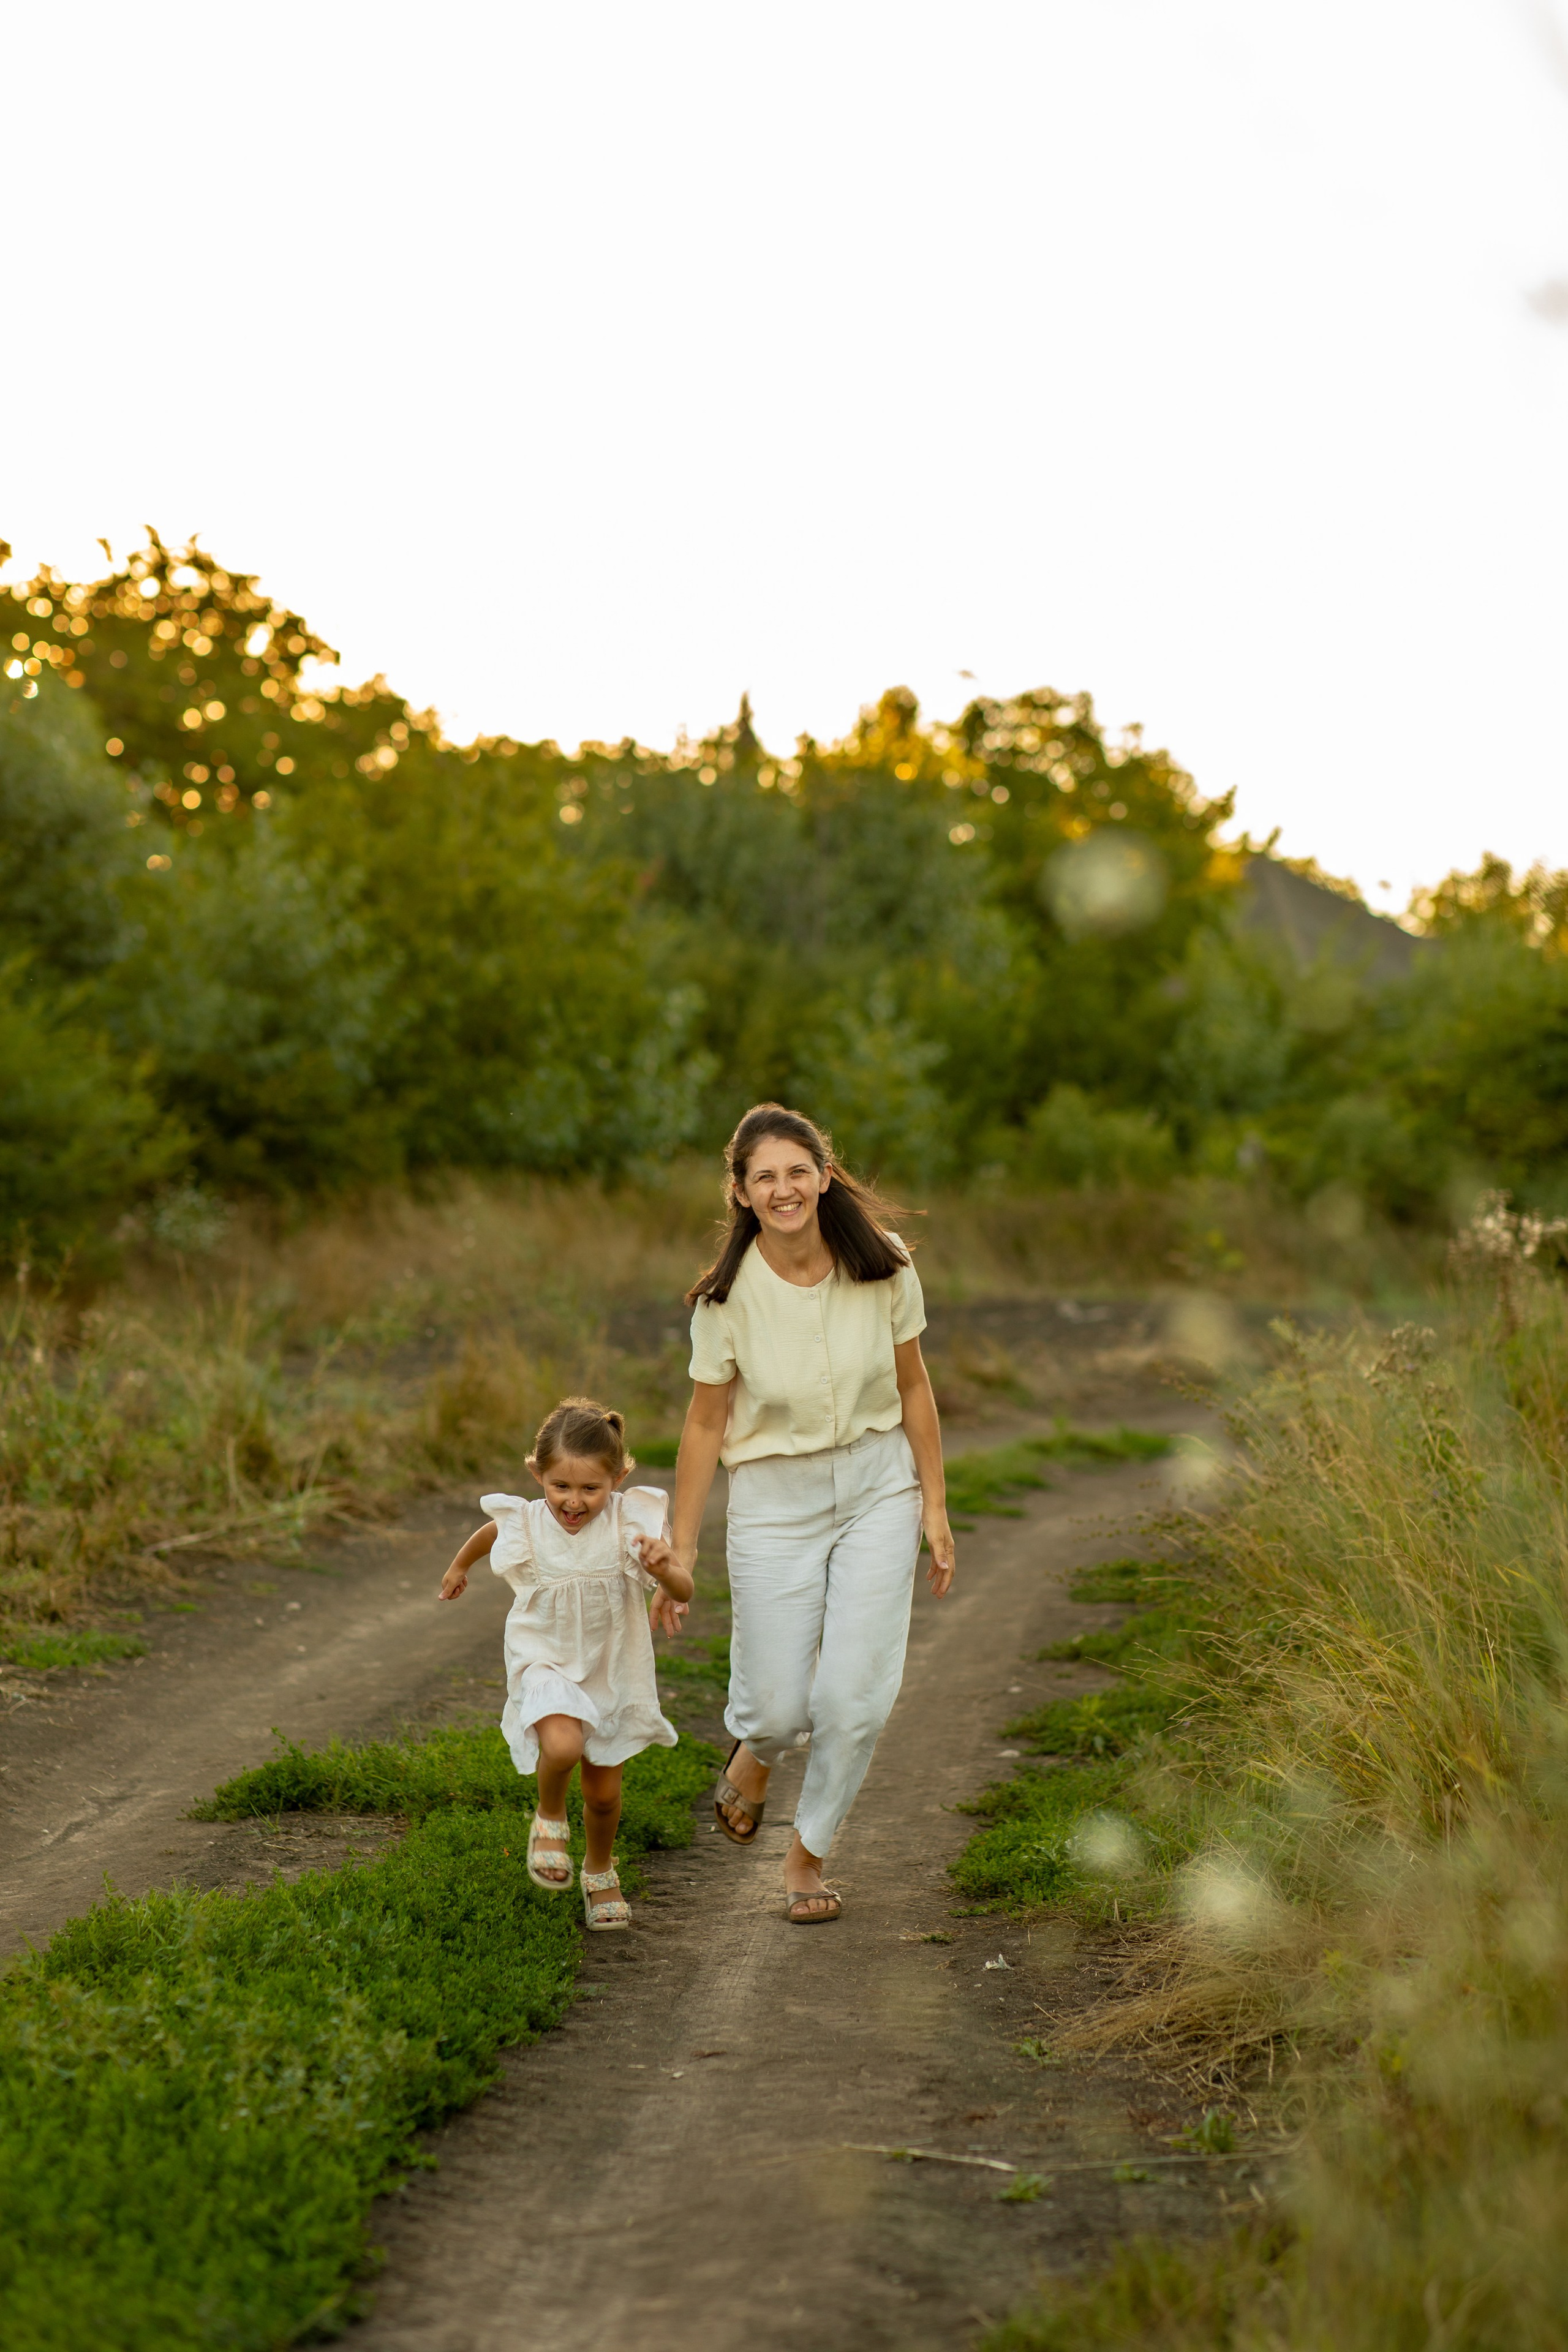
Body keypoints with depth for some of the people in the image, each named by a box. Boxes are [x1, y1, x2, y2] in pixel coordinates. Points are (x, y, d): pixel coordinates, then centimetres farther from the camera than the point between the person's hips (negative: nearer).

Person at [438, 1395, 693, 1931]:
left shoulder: (630, 1524, -18)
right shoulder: (524, 1524, -15)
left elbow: (684, 1592, -19)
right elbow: (487, 1534, 10)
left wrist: (664, 1570, -42)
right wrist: (459, 1566, 29)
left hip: (611, 1670, 1)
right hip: (545, 1662, -1)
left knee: (604, 1791, 12)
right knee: (563, 1746, -31)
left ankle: (600, 1873, 42)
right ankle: (549, 1818, 3)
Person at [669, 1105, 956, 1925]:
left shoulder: (883, 1267, -10)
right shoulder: (727, 1296, -14)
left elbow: (913, 1387, 2)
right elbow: (706, 1423, -5)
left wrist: (935, 1506, 4)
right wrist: (680, 1551, -1)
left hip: (878, 1487, 1)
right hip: (775, 1500, -1)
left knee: (856, 1695, -5)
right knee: (778, 1706, 0)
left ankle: (807, 1856, 19)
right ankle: (755, 1751, 41)